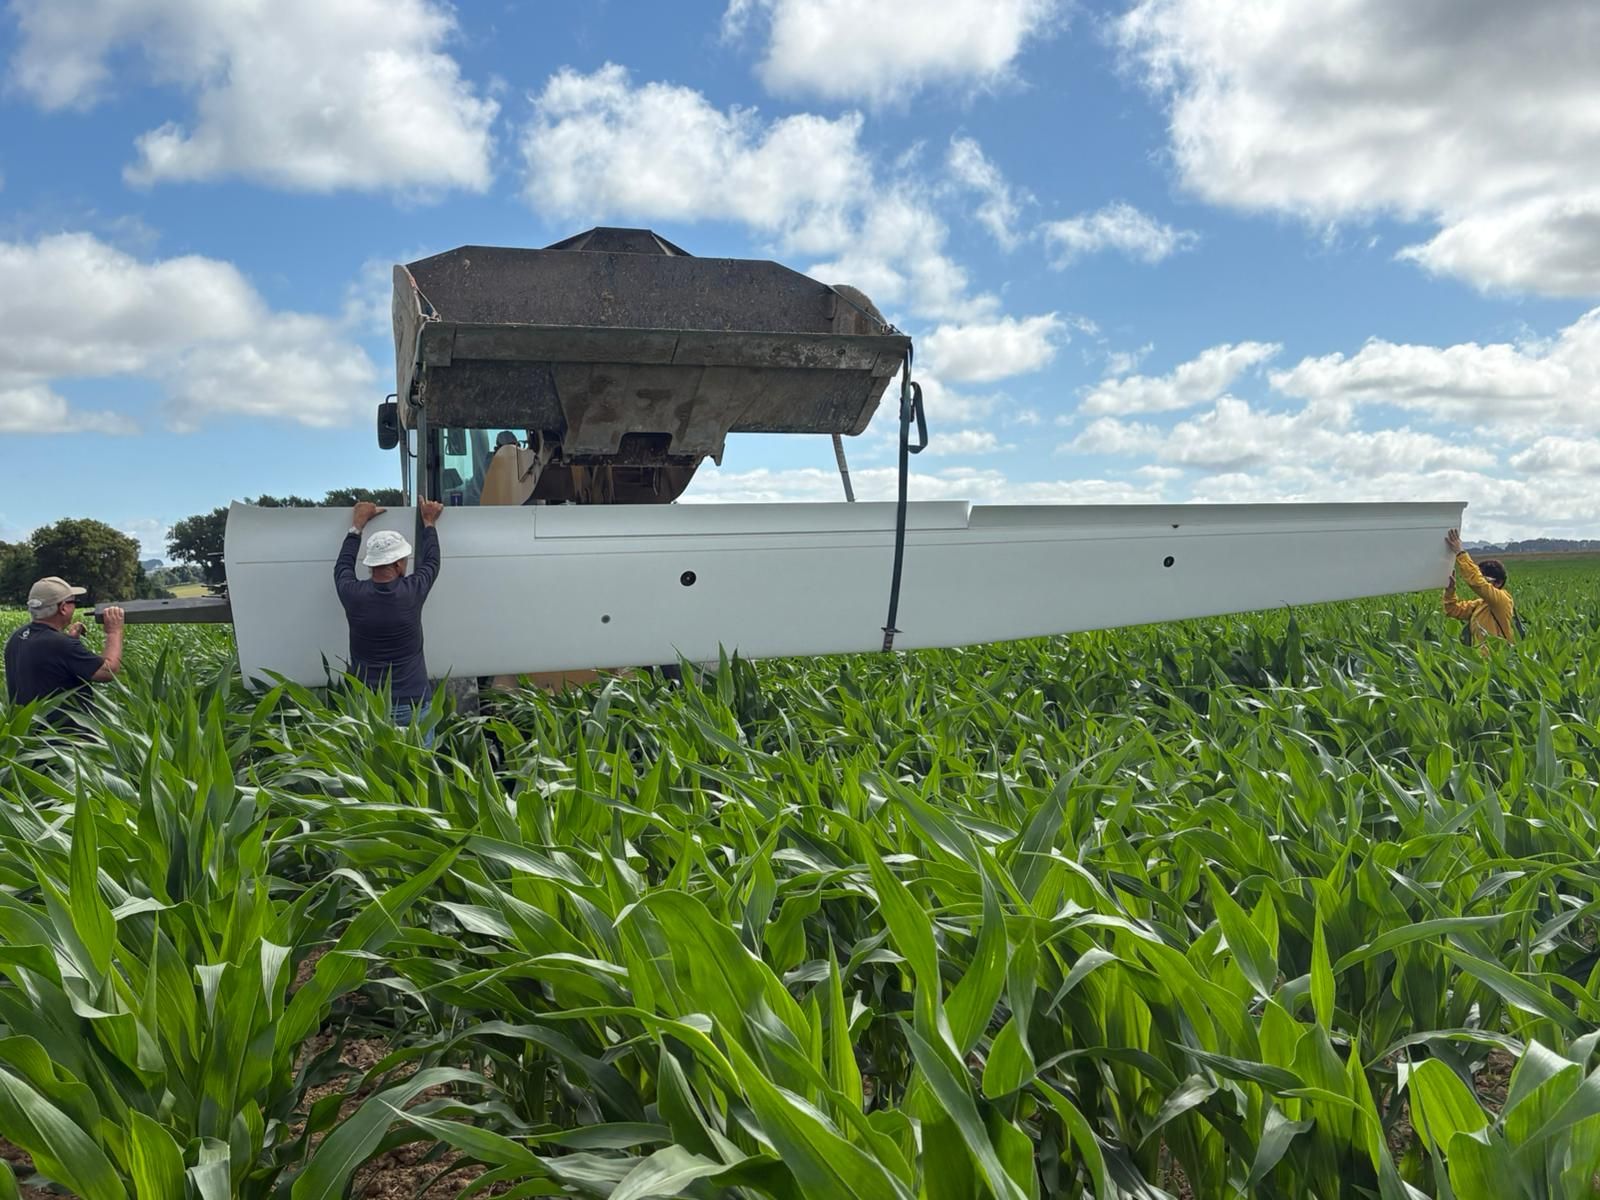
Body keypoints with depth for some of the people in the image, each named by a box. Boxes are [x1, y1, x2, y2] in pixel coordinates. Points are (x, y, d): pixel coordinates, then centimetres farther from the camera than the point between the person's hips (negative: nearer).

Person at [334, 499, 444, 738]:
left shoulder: (354, 595, -6)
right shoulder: (412, 592, -9)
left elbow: (343, 566, 18)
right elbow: (431, 562, 14)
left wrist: (358, 522, 28)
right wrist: (429, 522, 29)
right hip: (412, 704, -1)